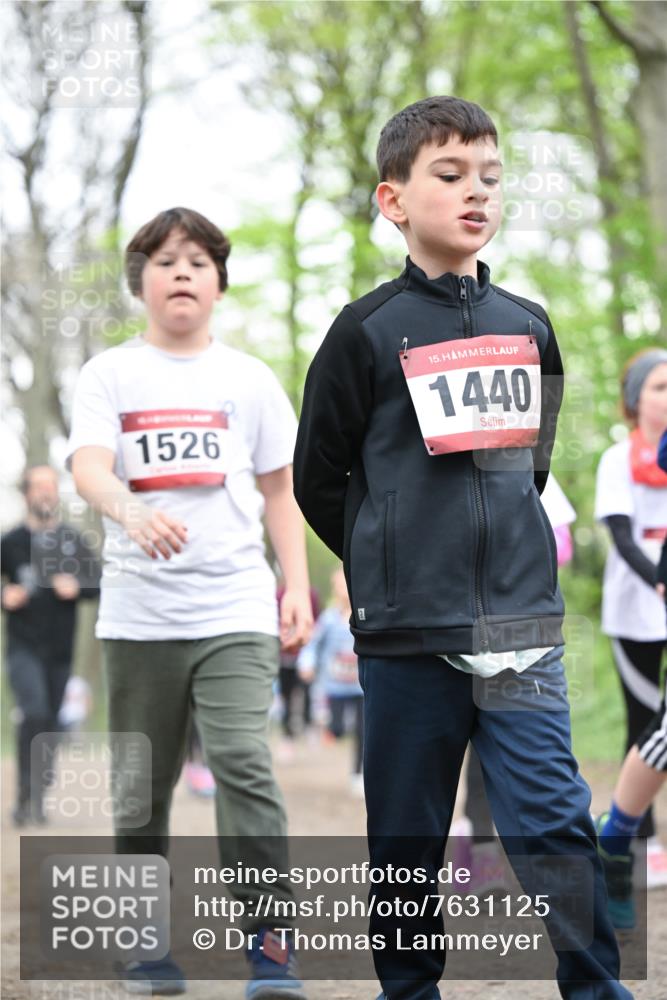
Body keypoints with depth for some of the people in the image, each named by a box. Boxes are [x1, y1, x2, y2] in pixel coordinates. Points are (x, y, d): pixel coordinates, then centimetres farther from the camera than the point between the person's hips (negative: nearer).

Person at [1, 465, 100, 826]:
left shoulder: (73, 540, 7)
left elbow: (97, 581, 7)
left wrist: (77, 587, -12)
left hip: (61, 648, 3)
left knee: (50, 724, 7)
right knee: (34, 712, -22)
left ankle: (37, 801, 18)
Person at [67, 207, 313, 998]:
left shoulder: (247, 378, 10)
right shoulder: (110, 375, 5)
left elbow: (279, 492, 16)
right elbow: (88, 468, -11)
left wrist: (297, 587, 6)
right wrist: (132, 512, -32)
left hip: (235, 610, -1)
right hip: (138, 613, 1)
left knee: (242, 762, -16)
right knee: (142, 783, 8)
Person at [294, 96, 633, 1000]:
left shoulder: (528, 327, 10)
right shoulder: (368, 332, -1)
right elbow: (319, 478, 5)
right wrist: (389, 565, 9)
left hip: (520, 626, 2)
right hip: (406, 632, -2)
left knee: (554, 824, -7)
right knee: (407, 840, 7)